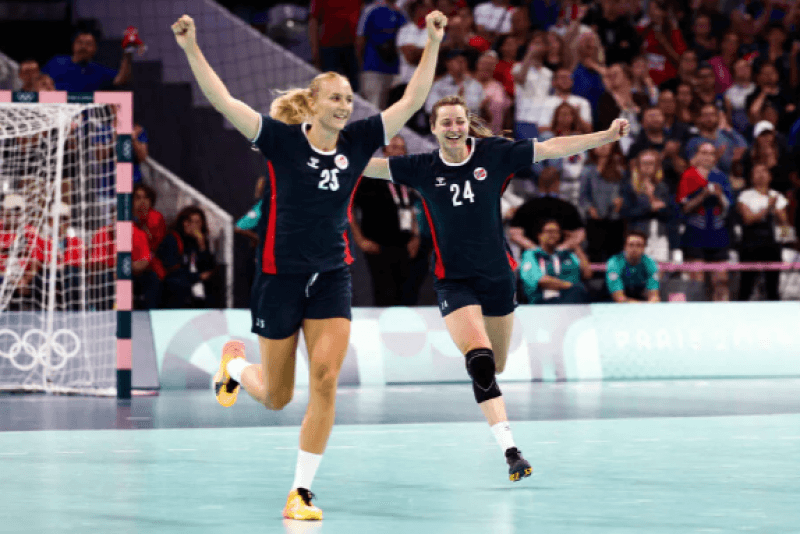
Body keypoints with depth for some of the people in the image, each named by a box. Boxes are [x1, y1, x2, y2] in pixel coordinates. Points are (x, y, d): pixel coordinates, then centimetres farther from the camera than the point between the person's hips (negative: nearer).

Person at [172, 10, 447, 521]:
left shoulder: (358, 141, 0)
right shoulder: (281, 139, -10)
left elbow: (412, 101, -1)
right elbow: (224, 101, -18)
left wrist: (433, 44, -9)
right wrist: (192, 48, -28)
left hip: (332, 278, 3)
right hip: (280, 277, -3)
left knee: (326, 380, -13)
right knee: (276, 398, 8)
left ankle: (302, 492, -3)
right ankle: (236, 364, 46)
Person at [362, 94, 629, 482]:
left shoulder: (495, 155, -4)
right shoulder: (423, 169, -3)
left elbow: (552, 147, -4)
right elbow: (370, 166, -3)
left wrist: (608, 136, -8)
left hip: (498, 275, 2)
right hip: (453, 281, -2)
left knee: (496, 366, 13)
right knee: (479, 359, -21)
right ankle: (510, 450, -24)